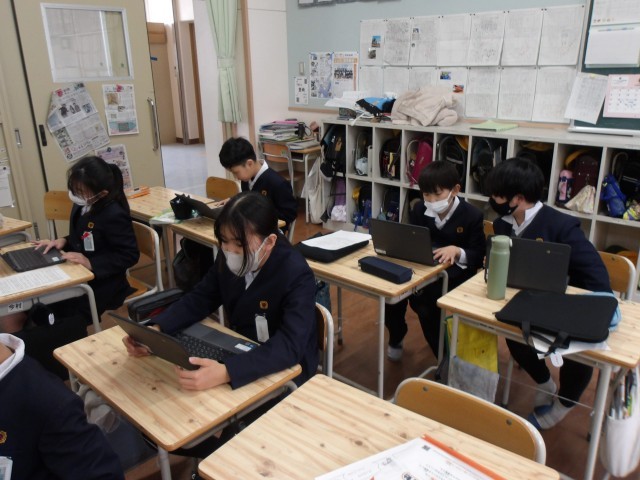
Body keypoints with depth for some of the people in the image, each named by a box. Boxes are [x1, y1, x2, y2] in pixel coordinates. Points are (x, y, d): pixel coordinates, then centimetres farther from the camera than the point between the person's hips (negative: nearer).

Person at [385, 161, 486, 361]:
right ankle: (396, 339, 9)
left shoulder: (472, 216, -10)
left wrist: (457, 251, -30)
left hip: (455, 274, -4)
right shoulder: (419, 209, 4)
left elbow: (478, 257, -10)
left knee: (425, 305, -31)